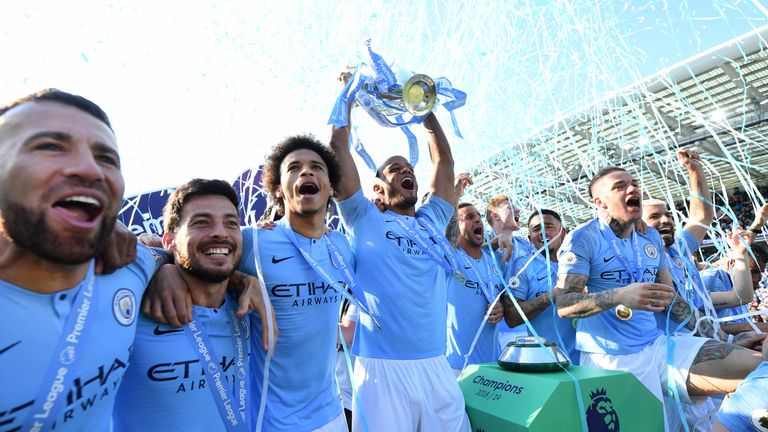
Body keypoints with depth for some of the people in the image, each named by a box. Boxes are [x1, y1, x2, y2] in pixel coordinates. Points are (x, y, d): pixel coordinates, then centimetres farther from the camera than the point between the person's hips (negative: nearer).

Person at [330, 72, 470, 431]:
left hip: (436, 365, 5)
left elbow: (444, 161, 19)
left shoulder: (431, 221, 13)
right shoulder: (364, 219, 1)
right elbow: (338, 147, 0)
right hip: (382, 367, -4)